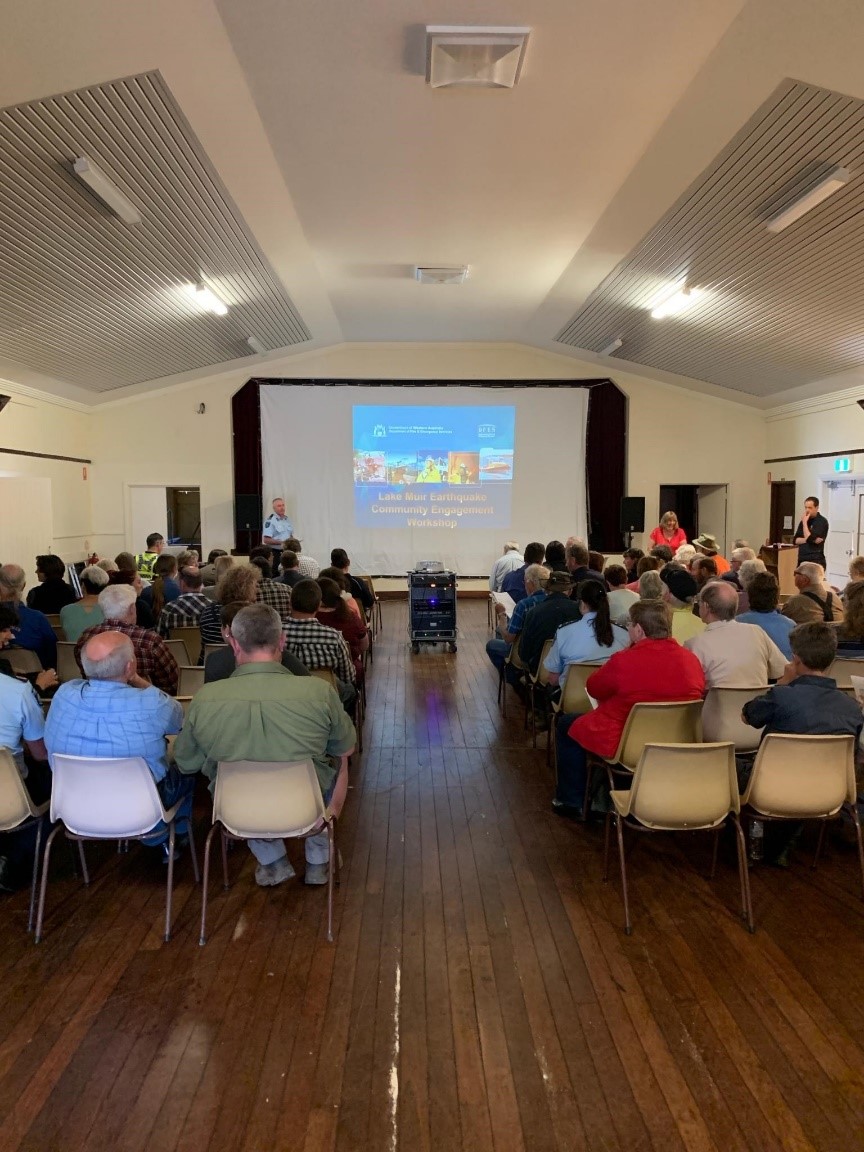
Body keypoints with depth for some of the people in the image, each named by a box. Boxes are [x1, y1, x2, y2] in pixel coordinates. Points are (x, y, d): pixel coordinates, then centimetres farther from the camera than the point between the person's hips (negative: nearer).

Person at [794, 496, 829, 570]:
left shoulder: (822, 522, -7)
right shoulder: (804, 520, 14)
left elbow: (810, 538, -17)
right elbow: (796, 540, 9)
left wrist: (804, 522, -11)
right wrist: (809, 539, -8)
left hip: (815, 562, -7)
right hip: (802, 561, 7)